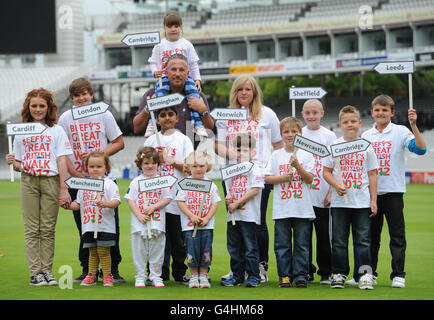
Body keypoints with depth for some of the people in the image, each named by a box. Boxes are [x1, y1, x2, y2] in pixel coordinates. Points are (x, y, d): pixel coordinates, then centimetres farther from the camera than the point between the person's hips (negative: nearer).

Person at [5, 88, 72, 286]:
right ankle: (35, 272, 0)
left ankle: (47, 270, 5)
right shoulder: (21, 132, 13)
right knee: (31, 229, -1)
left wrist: (64, 188, -5)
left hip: (51, 181, -1)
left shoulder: (56, 131, 8)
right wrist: (13, 163, -8)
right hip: (28, 181, 1)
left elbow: (62, 161, 2)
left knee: (48, 229, 0)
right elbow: (19, 165, 15)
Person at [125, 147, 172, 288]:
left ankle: (156, 277, 14)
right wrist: (139, 215, -12)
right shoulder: (135, 182, 4)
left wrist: (154, 207, -12)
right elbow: (130, 200, 0)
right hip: (139, 224, 0)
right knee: (139, 252, 4)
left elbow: (167, 198, 1)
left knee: (157, 252, 4)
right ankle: (140, 278, 14)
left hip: (157, 223, 0)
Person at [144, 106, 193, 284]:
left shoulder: (183, 140, 7)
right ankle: (160, 274, 9)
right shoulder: (151, 140, 12)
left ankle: (179, 274, 6)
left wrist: (170, 160, -9)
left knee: (178, 239, -1)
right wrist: (157, 159, -7)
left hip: (177, 195, -2)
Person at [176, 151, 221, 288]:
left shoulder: (211, 184, 4)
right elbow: (180, 202, -5)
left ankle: (203, 276, 14)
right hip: (189, 225, -2)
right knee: (192, 250, -1)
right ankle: (194, 276, 12)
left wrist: (206, 219, -9)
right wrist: (192, 216, -14)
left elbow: (215, 203, 3)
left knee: (206, 250, 2)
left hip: (207, 225, 2)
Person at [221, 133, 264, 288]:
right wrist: (228, 196, 1)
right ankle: (237, 275, 20)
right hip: (233, 216, 7)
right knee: (234, 247, 11)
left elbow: (255, 190, -14)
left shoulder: (254, 168, -6)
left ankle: (253, 277, 1)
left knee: (250, 247, -4)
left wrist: (237, 203, -15)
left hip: (248, 215, -7)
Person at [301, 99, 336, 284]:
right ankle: (306, 271, 14)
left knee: (324, 235, 1)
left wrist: (331, 192, -6)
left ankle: (326, 273, 9)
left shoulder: (329, 136, 3)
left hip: (322, 196, -2)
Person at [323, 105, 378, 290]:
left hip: (362, 202, 0)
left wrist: (373, 200, 3)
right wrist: (336, 185, -14)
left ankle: (364, 274, 4)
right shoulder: (334, 146, 3)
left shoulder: (366, 147, 5)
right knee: (339, 239, 4)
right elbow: (326, 171, 5)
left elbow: (372, 174, 7)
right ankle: (339, 274, 12)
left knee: (363, 239, 0)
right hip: (339, 202, 0)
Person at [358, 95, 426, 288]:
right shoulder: (366, 136, 10)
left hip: (393, 191, -4)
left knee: (397, 235, -1)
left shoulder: (400, 132, -2)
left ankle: (398, 275, 3)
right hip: (371, 191, 4)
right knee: (371, 234, 9)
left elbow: (420, 149, -16)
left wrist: (413, 125, -25)